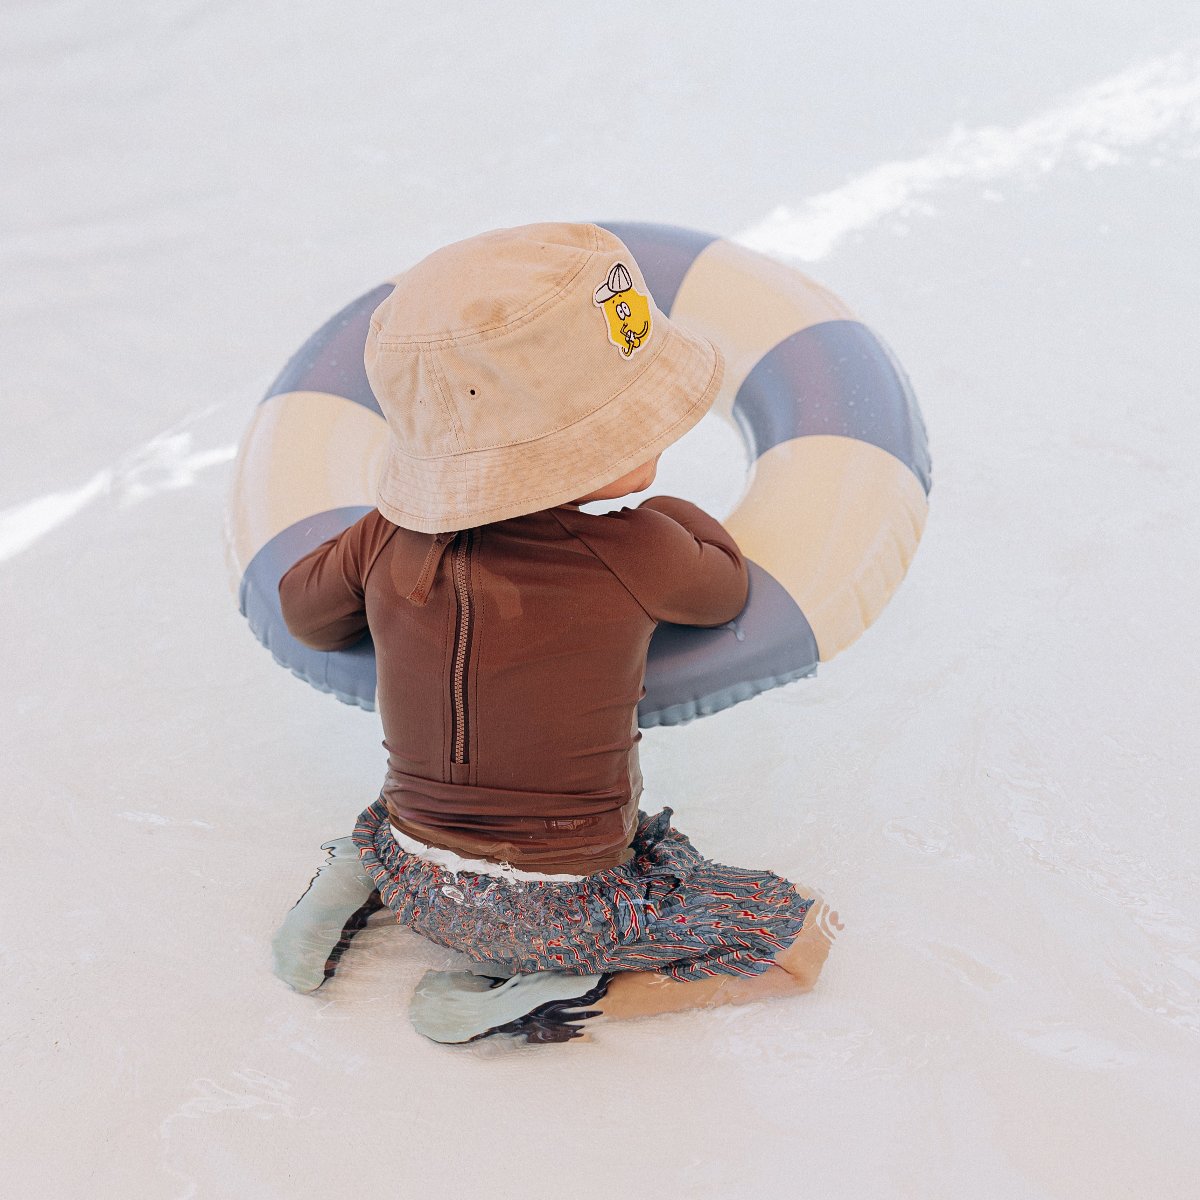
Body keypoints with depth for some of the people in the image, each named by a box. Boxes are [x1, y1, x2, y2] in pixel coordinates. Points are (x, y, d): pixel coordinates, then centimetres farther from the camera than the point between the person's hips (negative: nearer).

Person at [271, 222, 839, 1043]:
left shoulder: (391, 542, -11)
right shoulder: (635, 556, -23)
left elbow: (306, 613, 9)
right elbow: (725, 589, 0)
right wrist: (675, 516, 19)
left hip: (419, 877, 6)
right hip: (564, 906, -6)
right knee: (803, 940, 4)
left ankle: (368, 873, 11)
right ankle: (543, 999, -4)